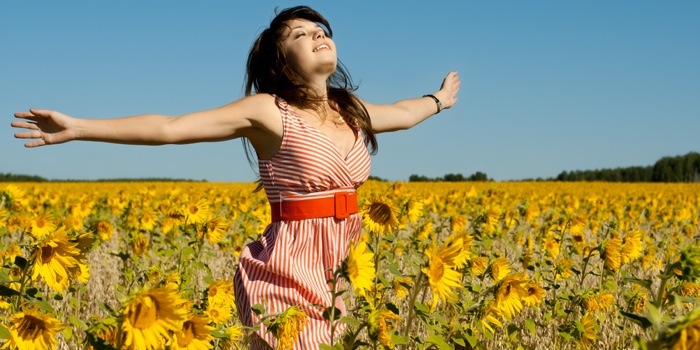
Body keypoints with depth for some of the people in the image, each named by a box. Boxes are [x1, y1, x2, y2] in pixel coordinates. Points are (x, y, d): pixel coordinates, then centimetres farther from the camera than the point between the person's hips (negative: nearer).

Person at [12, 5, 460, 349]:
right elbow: (169, 127, -13)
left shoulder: (351, 110, 11)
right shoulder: (267, 111, -7)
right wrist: (76, 127, -18)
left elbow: (400, 113, 34)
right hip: (291, 272, -6)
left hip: (341, 270, 6)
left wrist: (438, 99, 52)